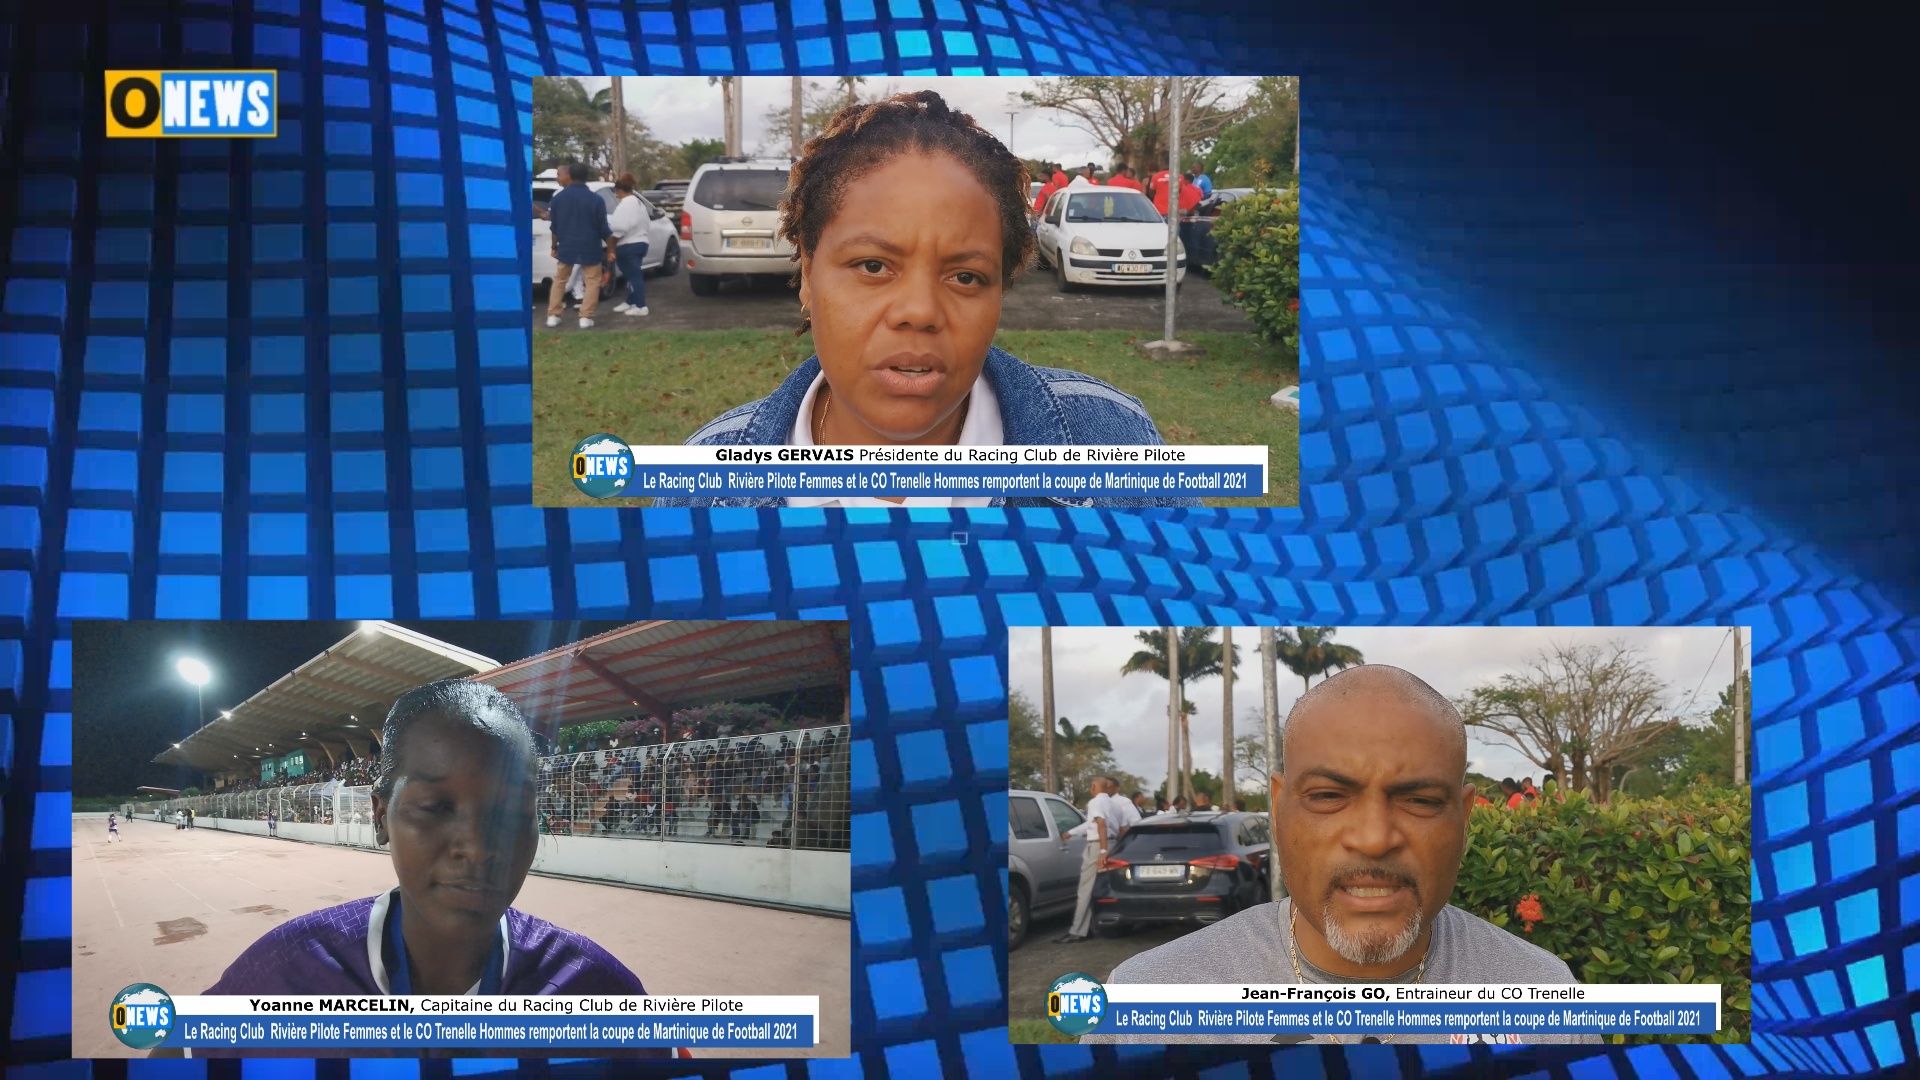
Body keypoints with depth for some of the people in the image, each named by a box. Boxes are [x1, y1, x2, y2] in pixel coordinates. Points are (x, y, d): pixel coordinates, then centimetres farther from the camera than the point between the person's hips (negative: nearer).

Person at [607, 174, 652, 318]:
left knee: (633, 275, -7)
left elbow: (619, 229, -21)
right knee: (634, 274, 16)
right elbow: (647, 223, 18)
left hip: (628, 246, -10)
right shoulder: (639, 203, 14)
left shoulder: (624, 205, -16)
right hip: (640, 243, 10)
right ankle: (631, 302, 24)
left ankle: (641, 306, -8)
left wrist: (612, 246, -12)